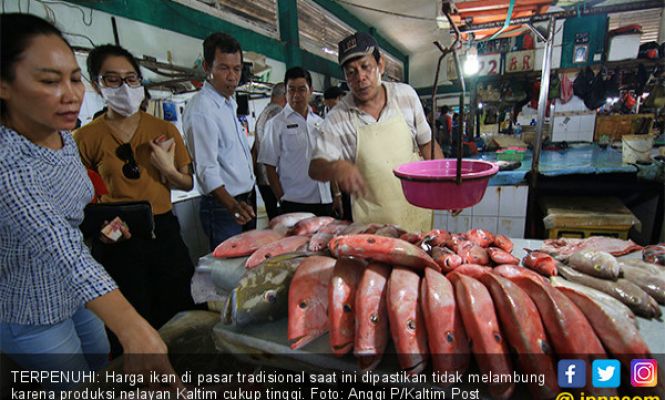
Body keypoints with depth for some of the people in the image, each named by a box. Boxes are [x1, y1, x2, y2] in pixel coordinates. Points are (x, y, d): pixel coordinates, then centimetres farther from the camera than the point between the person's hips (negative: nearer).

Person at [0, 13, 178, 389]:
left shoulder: (65, 137, -7)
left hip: (74, 295, 7)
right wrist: (133, 328, -57)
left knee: (103, 367, 27)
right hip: (30, 315, -7)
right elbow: (63, 251, -48)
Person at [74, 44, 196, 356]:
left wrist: (168, 170, -11)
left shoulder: (164, 130, 2)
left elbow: (187, 184, 8)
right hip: (115, 241, -1)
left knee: (179, 317, 11)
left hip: (163, 230, 2)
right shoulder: (86, 137, -2)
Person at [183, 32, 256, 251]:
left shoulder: (229, 103, 11)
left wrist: (247, 201, 13)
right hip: (223, 207, -9)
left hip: (246, 201, 9)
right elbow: (208, 169, -25)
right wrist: (232, 206, -39)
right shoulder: (201, 109, -18)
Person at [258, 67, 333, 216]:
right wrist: (282, 199, -9)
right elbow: (270, 166, -3)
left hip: (324, 200, 4)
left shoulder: (320, 122, 13)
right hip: (294, 203, -4)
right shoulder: (276, 124, -1)